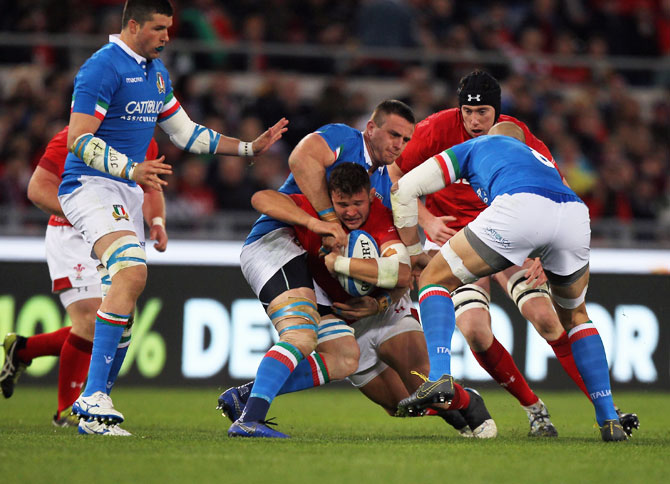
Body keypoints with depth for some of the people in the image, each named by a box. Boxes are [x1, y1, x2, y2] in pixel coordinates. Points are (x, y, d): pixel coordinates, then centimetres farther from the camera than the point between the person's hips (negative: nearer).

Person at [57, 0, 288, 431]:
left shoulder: (155, 71, 16)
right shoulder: (103, 68, -13)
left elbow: (186, 133, 24)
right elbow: (78, 140, -19)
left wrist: (249, 148, 20)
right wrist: (132, 169, -32)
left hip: (128, 192, 10)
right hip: (91, 186, -10)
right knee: (132, 271, -28)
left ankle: (93, 402, 15)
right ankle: (93, 397, -31)